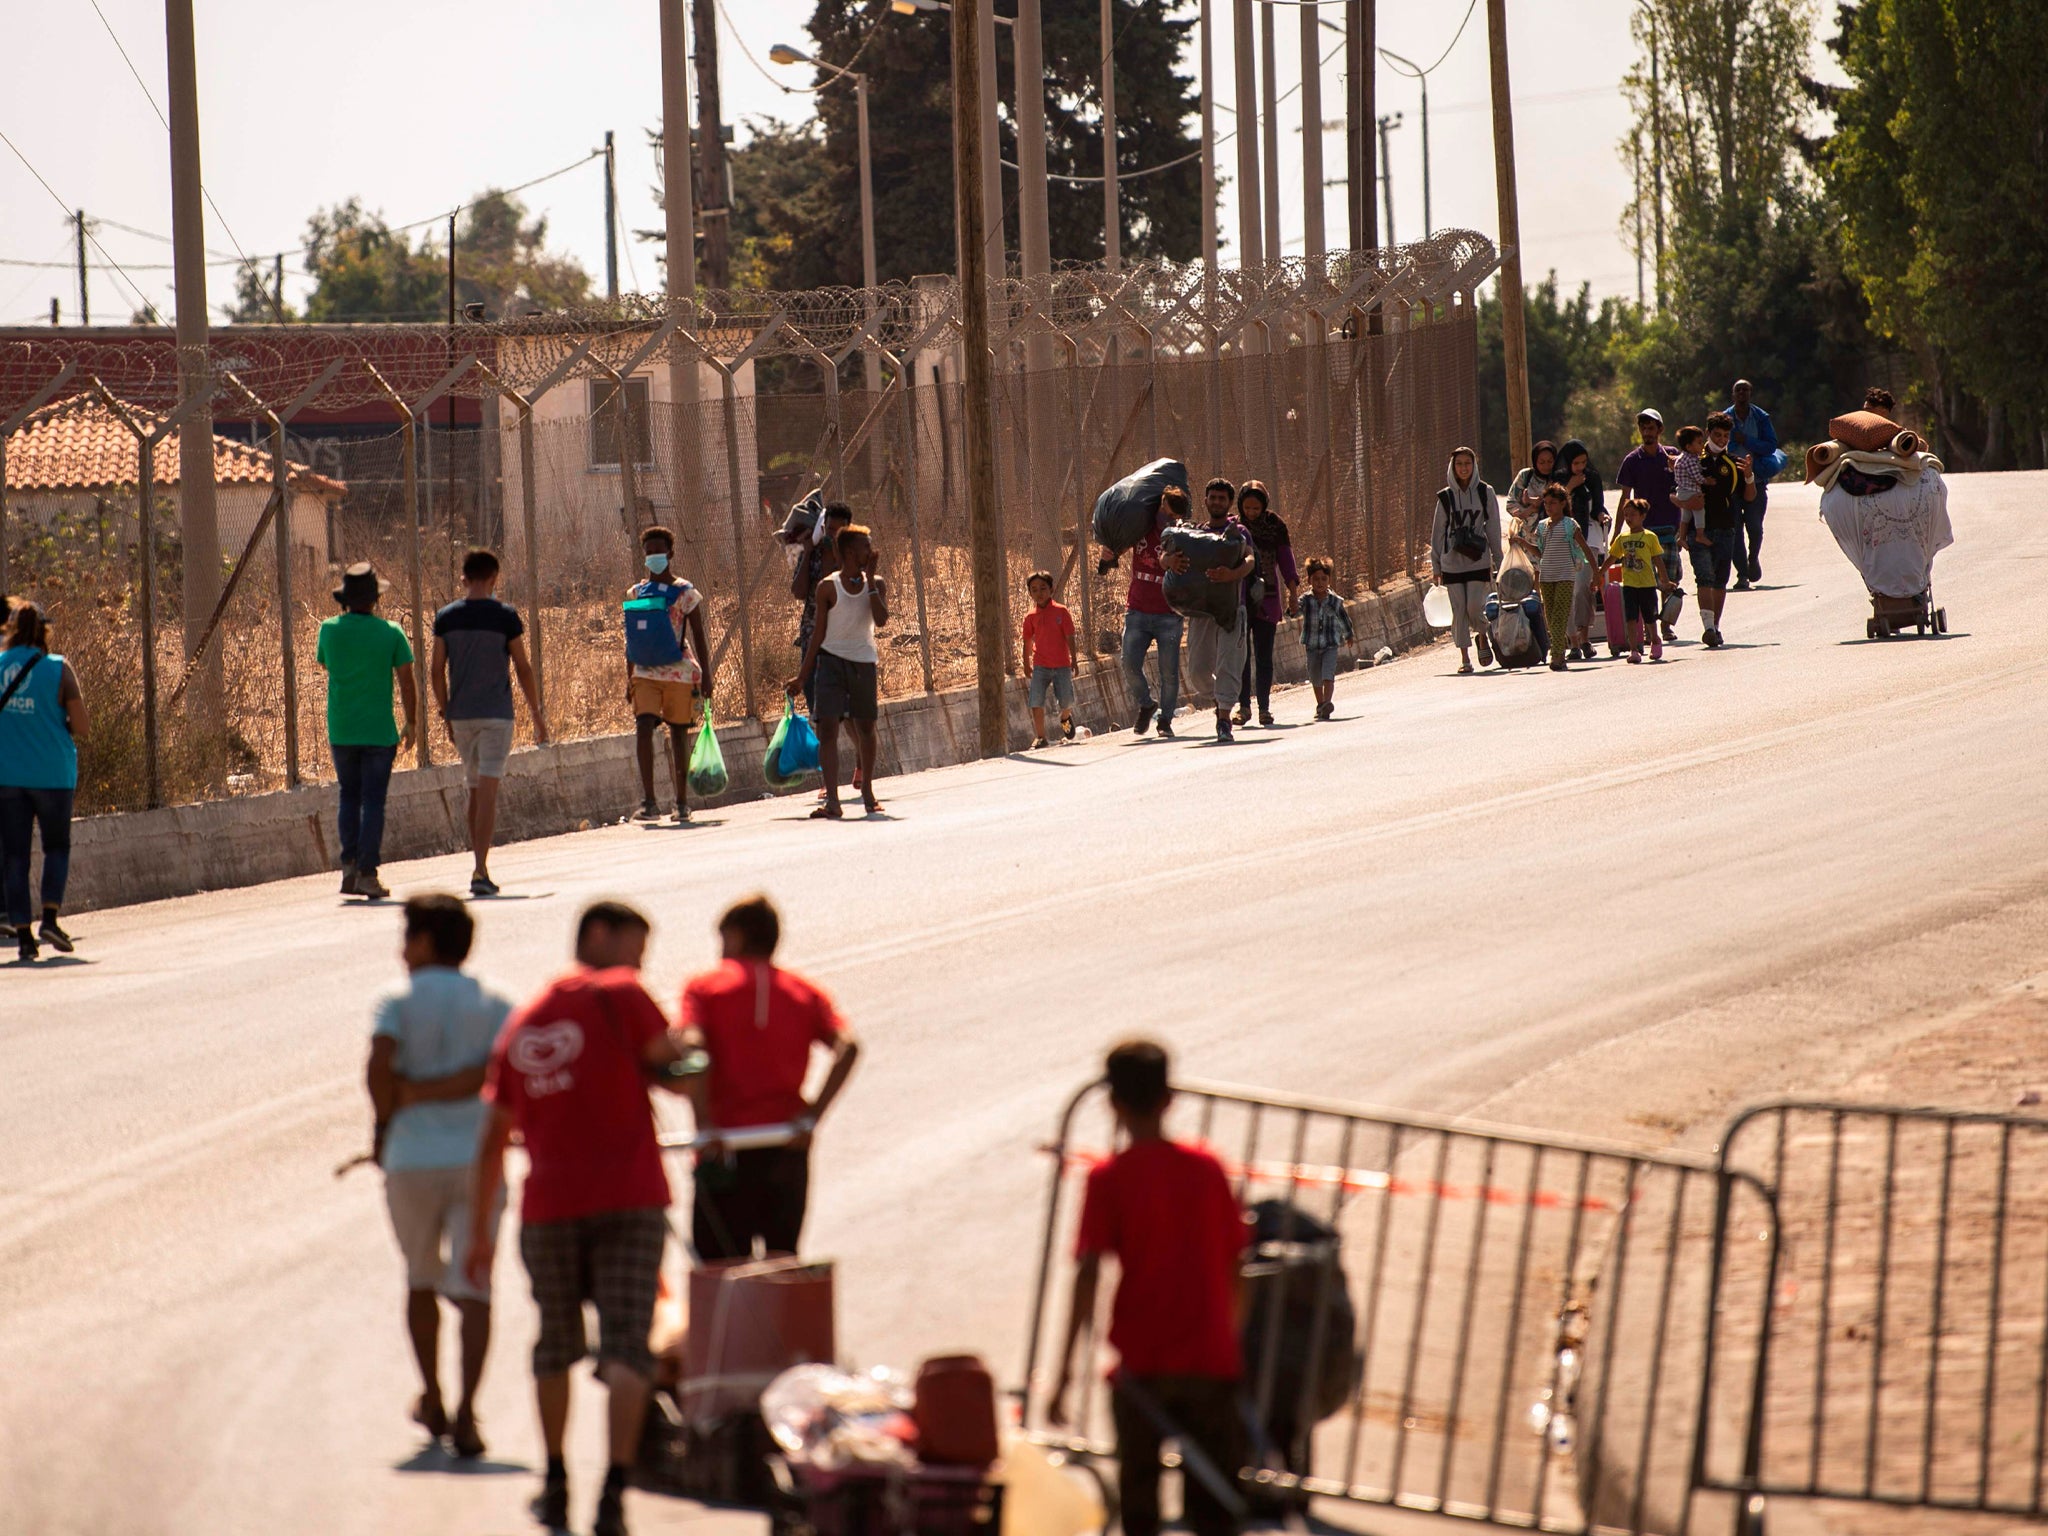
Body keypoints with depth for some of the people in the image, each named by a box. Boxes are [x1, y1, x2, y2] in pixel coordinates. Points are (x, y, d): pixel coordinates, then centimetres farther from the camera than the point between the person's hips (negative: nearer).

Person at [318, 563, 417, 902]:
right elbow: (407, 683, -6)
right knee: (373, 801, 2)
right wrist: (411, 725, 7)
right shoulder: (390, 633, -8)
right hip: (379, 731, -2)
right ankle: (367, 873, -2)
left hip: (340, 730, 2)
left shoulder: (329, 630, -3)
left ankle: (349, 866, 9)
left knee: (350, 797, 17)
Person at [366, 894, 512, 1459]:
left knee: (421, 1279, 20)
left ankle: (432, 1401, 29)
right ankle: (465, 1413, -16)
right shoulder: (492, 1004, 5)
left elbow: (378, 1067, -16)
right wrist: (424, 1091, -6)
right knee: (472, 1288, -2)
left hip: (412, 1158, -1)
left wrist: (387, 1121, 1)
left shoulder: (398, 1001, -1)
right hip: (476, 1157, 1)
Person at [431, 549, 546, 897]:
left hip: (461, 715, 4)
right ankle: (481, 869, -16)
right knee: (488, 792, -7)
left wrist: (446, 714, 14)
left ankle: (479, 865, 20)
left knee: (476, 791, 16)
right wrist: (536, 714, 5)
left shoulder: (446, 617, 3)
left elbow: (436, 670, 4)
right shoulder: (505, 616, -6)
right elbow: (523, 668, -4)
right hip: (496, 713, -4)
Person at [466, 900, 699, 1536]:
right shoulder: (620, 996, -2)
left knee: (556, 1341, 19)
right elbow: (677, 1075, -1)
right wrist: (678, 1050, 21)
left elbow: (492, 1139, 16)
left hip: (549, 1207, 4)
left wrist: (480, 1233, 21)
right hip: (629, 1199, -4)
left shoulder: (521, 1025, 15)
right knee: (625, 1344, -8)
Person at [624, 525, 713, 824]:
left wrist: (705, 677, -4)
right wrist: (629, 680, 13)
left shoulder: (685, 593, 0)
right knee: (643, 727, -15)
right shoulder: (636, 594, 10)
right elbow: (631, 641, 15)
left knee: (678, 733, 5)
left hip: (679, 673, -2)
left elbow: (699, 639, 1)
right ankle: (649, 802, -20)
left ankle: (682, 803, 15)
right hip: (645, 673, 2)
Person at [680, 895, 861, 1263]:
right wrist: (813, 1115, -7)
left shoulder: (704, 987, 5)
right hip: (788, 1148, 3)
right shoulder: (805, 993, 12)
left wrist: (705, 1126, -17)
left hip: (728, 1148, -3)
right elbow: (847, 1046, -4)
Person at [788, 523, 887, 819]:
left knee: (865, 728, 11)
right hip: (831, 660, -2)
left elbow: (881, 619, -14)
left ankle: (867, 792, 29)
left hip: (864, 662, 2)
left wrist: (870, 580, -14)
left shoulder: (875, 584, 3)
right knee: (827, 727, -12)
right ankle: (832, 800, -16)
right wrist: (803, 676, 1)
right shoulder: (828, 587, -3)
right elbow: (819, 633, 2)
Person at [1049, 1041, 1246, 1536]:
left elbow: (1089, 1275, -13)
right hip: (1210, 1360, 2)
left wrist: (1066, 1367, -12)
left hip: (1140, 1362, -2)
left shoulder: (1109, 1180, -6)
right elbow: (1233, 1267, 8)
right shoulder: (1207, 1169, 3)